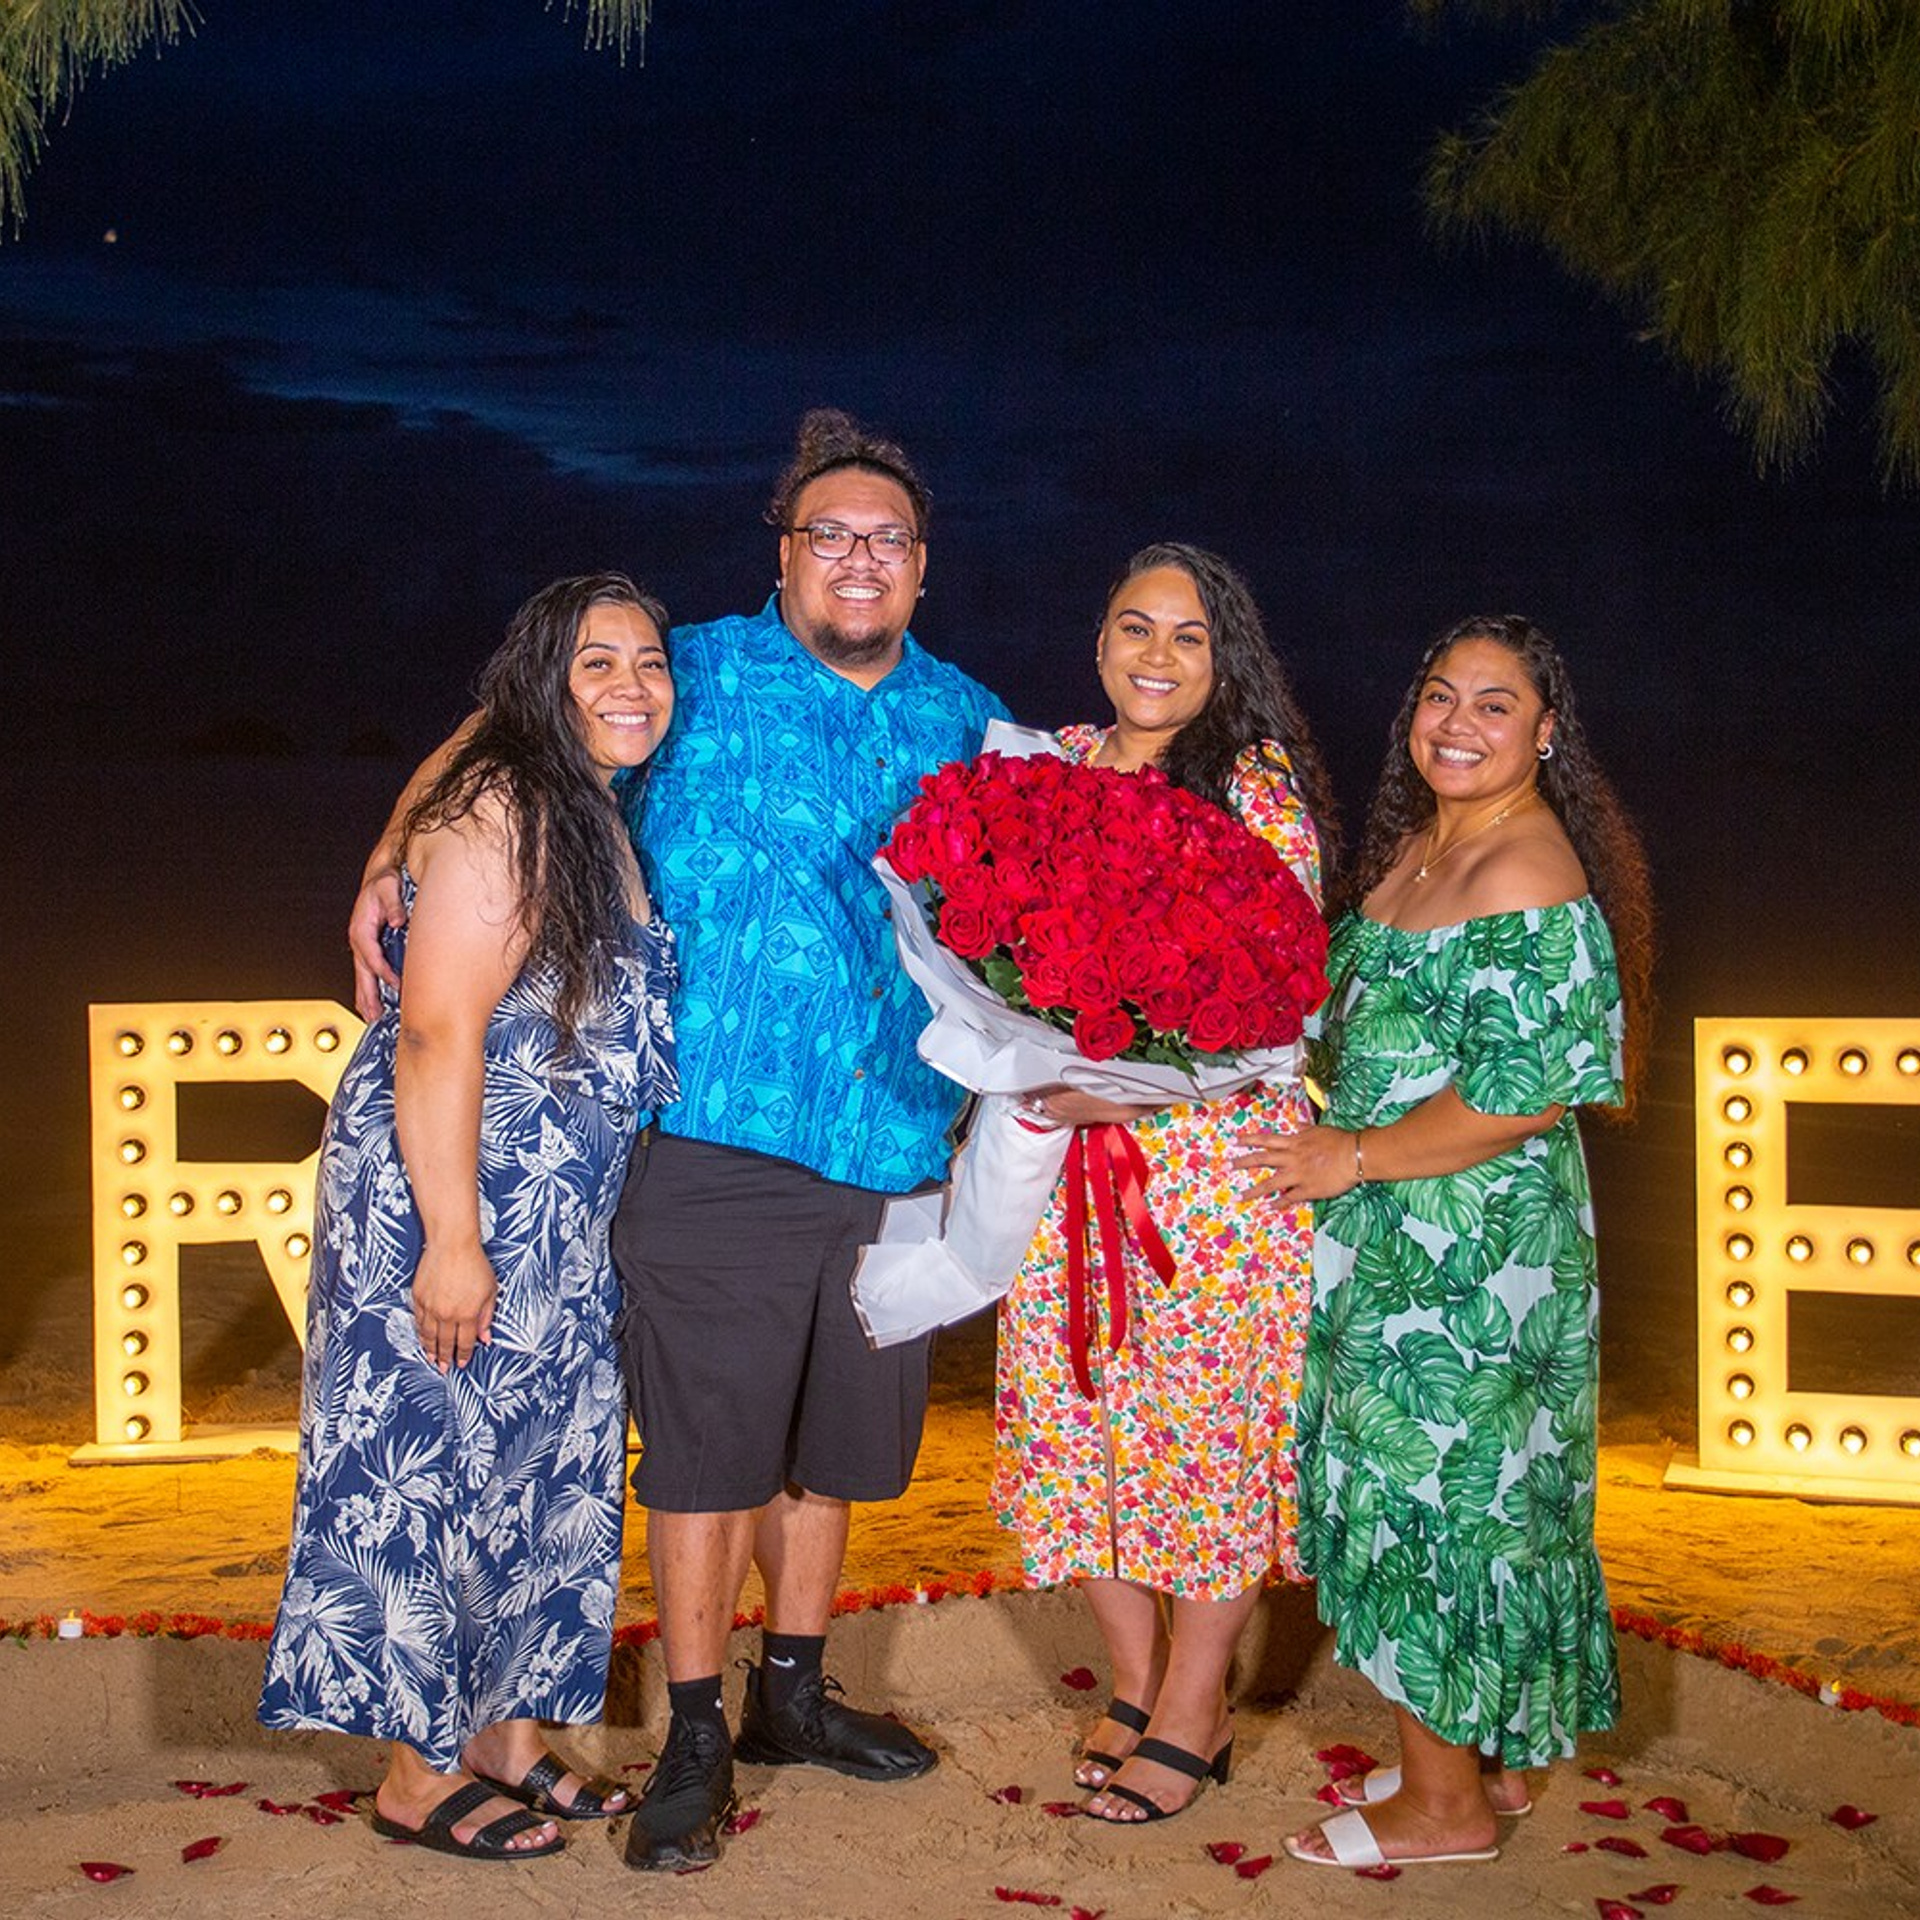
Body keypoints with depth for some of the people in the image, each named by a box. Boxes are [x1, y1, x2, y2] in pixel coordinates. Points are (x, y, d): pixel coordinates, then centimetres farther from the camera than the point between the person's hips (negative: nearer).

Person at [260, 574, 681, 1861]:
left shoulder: (600, 824, 13)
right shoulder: (503, 811, -16)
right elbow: (438, 1039, -22)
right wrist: (452, 1241, -24)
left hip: (560, 1222, 9)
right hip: (452, 1197, -9)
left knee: (543, 1467, 14)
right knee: (436, 1465, 0)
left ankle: (508, 1738, 27)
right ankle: (421, 1776, 13)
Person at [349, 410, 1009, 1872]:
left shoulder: (966, 719, 11)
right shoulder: (694, 677, 0)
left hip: (890, 1144, 4)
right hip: (715, 1141, -4)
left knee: (836, 1435, 15)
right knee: (706, 1445, -1)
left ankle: (793, 1692, 33)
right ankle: (696, 1739, 13)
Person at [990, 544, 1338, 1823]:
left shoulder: (1259, 787, -5)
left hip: (1214, 1151, -5)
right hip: (1065, 1149, 5)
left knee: (1204, 1416, 0)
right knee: (1076, 1411, 8)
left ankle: (1193, 1717, 15)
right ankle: (1136, 1683, 25)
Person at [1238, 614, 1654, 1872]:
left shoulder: (1528, 875, -19)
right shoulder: (1417, 848, 10)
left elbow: (1523, 1093, -24)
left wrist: (1357, 1156, -16)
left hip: (1469, 1250, -9)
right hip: (1413, 1244, 9)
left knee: (1429, 1496, 1)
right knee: (1470, 1501, 17)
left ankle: (1444, 1803, 15)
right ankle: (1496, 1759, 31)